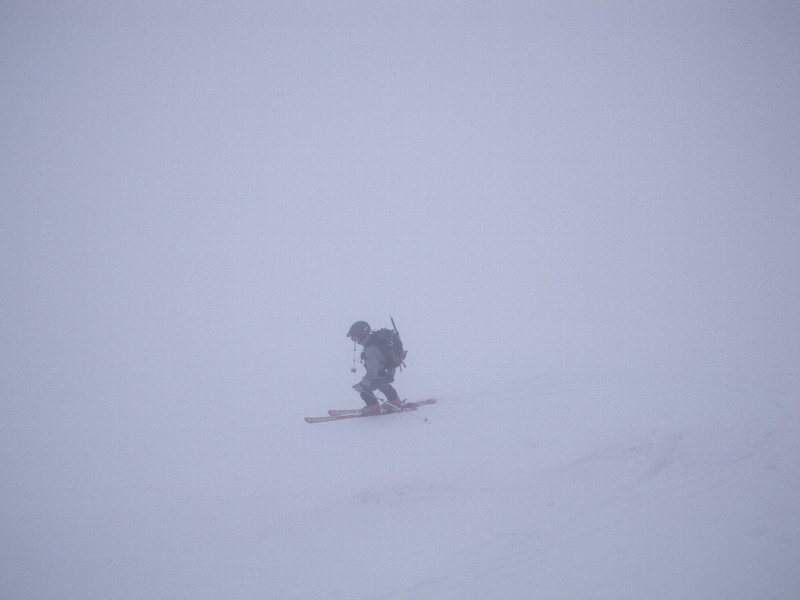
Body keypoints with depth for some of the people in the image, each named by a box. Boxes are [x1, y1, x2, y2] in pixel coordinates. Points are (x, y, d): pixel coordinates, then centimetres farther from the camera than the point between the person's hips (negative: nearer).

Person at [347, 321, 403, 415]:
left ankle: (374, 407, 19)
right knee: (382, 385, 37)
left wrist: (362, 384, -29)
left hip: (384, 374, -10)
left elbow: (372, 372, -35)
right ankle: (395, 402, 52)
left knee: (364, 389, -1)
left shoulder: (371, 350, -37)